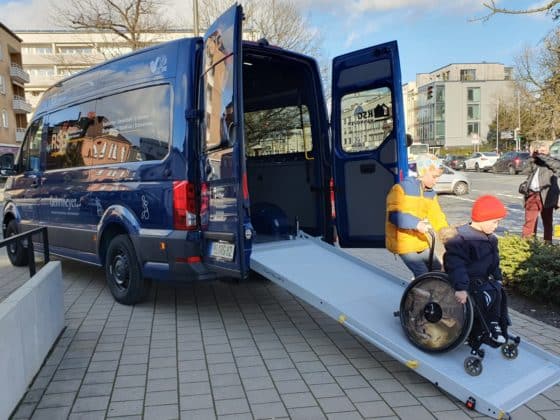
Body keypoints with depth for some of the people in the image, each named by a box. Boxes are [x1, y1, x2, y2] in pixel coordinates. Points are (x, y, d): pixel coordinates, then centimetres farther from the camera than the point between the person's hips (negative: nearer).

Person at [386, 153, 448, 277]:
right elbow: (394, 216, -25)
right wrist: (417, 224, -36)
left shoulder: (431, 194, 11)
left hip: (422, 244, 8)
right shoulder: (401, 188, -13)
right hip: (405, 245, -8)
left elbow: (437, 217, 2)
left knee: (439, 269, 13)